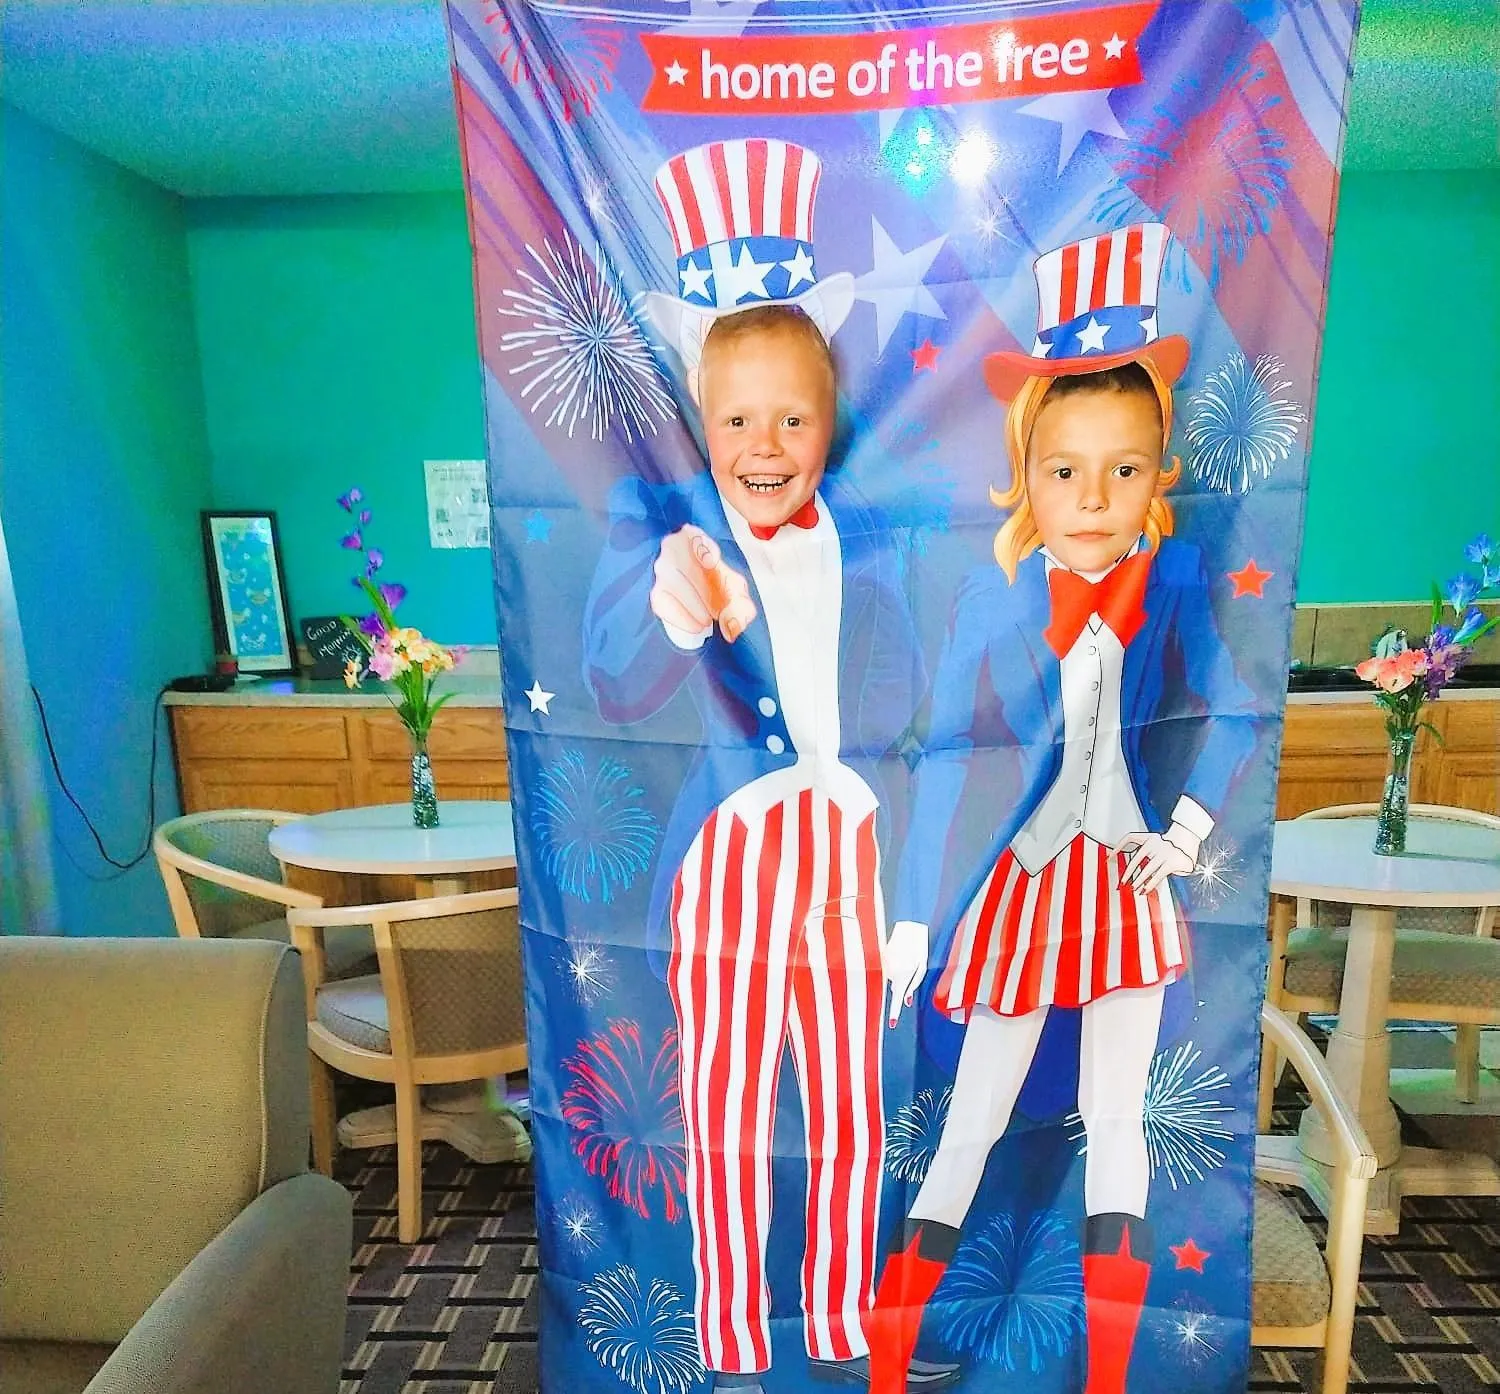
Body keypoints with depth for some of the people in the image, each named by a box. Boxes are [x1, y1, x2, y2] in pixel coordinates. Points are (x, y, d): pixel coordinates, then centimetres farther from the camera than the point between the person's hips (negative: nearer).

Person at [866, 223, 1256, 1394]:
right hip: (1019, 884, -2)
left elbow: (1229, 712, 4)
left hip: (1126, 884, 2)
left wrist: (1185, 838, -5)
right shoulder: (996, 598, -13)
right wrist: (914, 919, -10)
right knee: (974, 1125, 11)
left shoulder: (1174, 580, -7)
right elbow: (950, 753, -11)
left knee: (1115, 1125, 17)